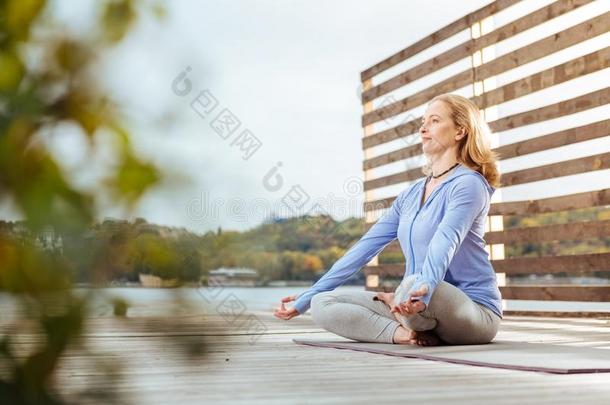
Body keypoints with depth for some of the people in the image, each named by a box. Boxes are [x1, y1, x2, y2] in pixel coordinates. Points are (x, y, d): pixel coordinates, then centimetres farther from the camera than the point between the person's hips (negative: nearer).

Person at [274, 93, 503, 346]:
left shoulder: (468, 184, -8)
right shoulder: (411, 194, 16)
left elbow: (445, 243, -28)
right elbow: (366, 246, 14)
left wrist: (423, 290, -49)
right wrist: (305, 299, 12)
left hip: (474, 312, -6)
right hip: (420, 308, 7)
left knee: (412, 284, -40)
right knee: (322, 305, -8)